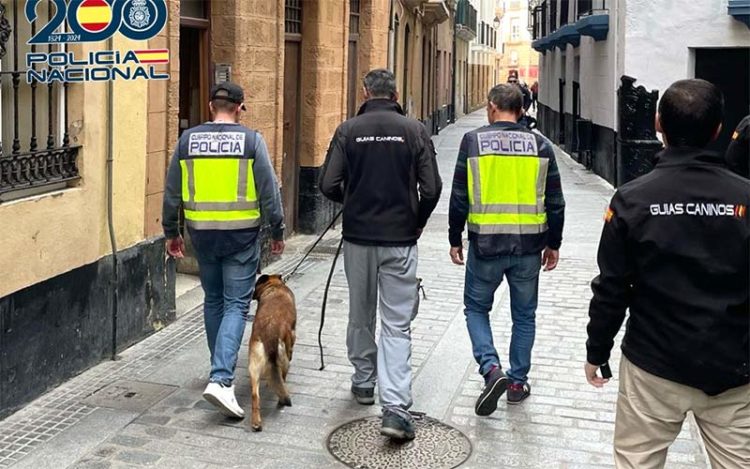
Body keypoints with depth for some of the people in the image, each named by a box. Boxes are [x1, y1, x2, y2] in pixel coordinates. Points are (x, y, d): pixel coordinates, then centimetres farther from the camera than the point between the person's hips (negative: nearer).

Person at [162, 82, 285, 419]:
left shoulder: (188, 139, 3)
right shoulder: (251, 140, -6)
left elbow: (172, 192, 7)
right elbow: (269, 191, -5)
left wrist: (171, 232, 17)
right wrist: (277, 231, 6)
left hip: (202, 233, 3)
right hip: (241, 233, -3)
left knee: (213, 301, 19)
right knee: (236, 305, -1)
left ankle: (222, 371, 32)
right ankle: (221, 379, -14)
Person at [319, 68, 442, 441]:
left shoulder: (348, 130, -2)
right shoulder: (414, 130, -3)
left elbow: (328, 186, -5)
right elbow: (431, 189, -5)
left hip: (357, 236, 1)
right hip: (400, 239, -1)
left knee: (361, 315, 19)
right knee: (397, 324, 0)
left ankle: (363, 382, 34)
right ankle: (395, 408, -9)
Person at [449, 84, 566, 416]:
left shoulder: (473, 141, -4)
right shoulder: (540, 145, 2)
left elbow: (459, 197, -3)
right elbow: (555, 202, 5)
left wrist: (455, 239, 7)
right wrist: (553, 244, 15)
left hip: (486, 243, -2)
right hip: (528, 245, 2)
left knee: (476, 307, 14)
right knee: (524, 315, 16)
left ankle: (491, 368, -5)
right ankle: (518, 382, 23)